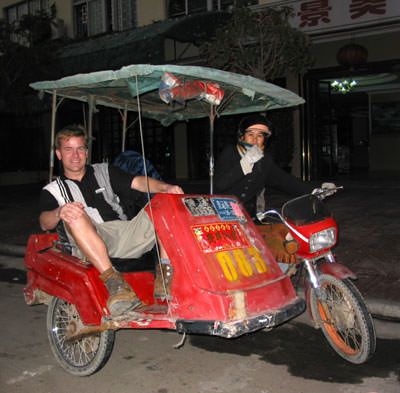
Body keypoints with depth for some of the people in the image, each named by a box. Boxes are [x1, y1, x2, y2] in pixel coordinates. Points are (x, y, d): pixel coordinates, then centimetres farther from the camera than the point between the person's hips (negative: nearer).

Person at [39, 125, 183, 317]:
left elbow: (139, 182, 6)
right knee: (74, 217, -33)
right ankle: (113, 280, -41)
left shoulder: (104, 171, 23)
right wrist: (60, 212, -28)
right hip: (91, 248, -2)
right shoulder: (52, 190, 17)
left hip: (126, 233, 3)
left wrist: (166, 188, -15)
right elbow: (45, 223, -3)